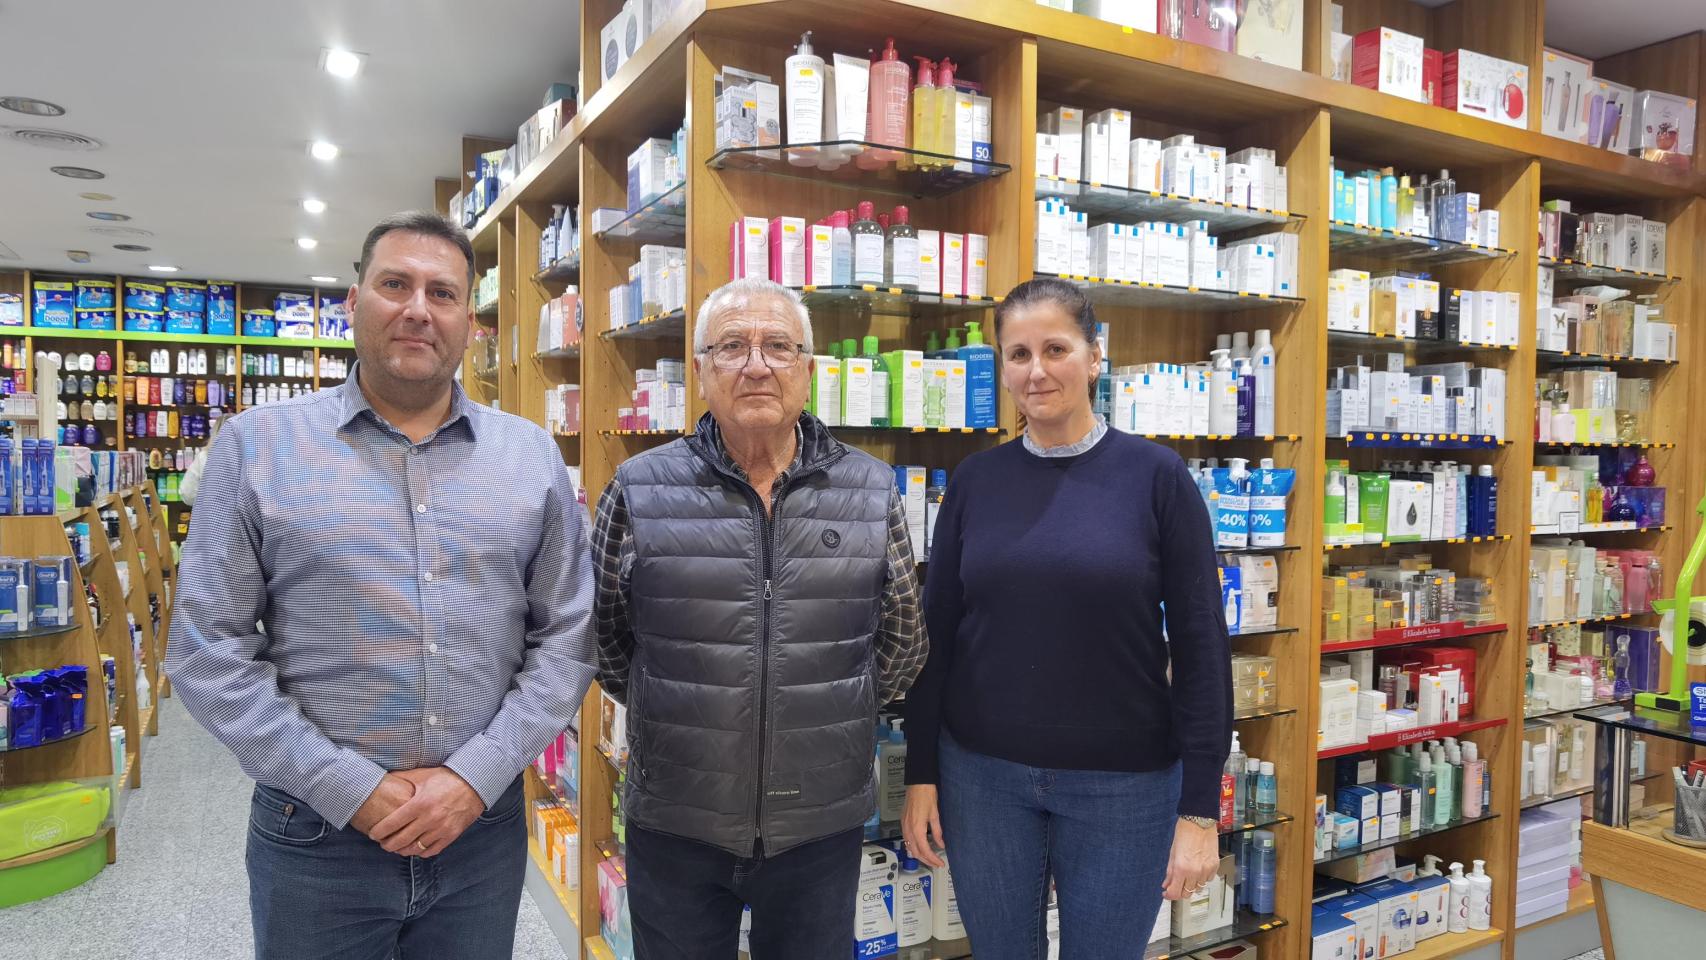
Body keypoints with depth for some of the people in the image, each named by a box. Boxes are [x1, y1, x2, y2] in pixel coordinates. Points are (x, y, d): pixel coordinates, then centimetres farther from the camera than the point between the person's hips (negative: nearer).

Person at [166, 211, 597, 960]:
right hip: (314, 831, -1)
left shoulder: (533, 456, 1)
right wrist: (351, 790, -11)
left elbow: (567, 639, 1)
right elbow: (210, 651, -5)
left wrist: (477, 776, -10)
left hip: (486, 826, 2)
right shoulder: (258, 446, -2)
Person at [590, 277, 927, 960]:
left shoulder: (872, 492, -1)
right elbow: (603, 638, 5)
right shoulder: (639, 489, -5)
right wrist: (676, 719, 8)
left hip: (824, 824, 1)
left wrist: (828, 719, 9)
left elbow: (901, 644, 8)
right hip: (673, 826, 0)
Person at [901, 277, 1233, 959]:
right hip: (981, 775, 2)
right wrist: (920, 774, 2)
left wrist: (1200, 807, -8)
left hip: (1125, 783, -2)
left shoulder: (1156, 476, -7)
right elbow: (936, 636, 4)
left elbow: (1200, 646, -6)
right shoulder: (974, 480, 0)